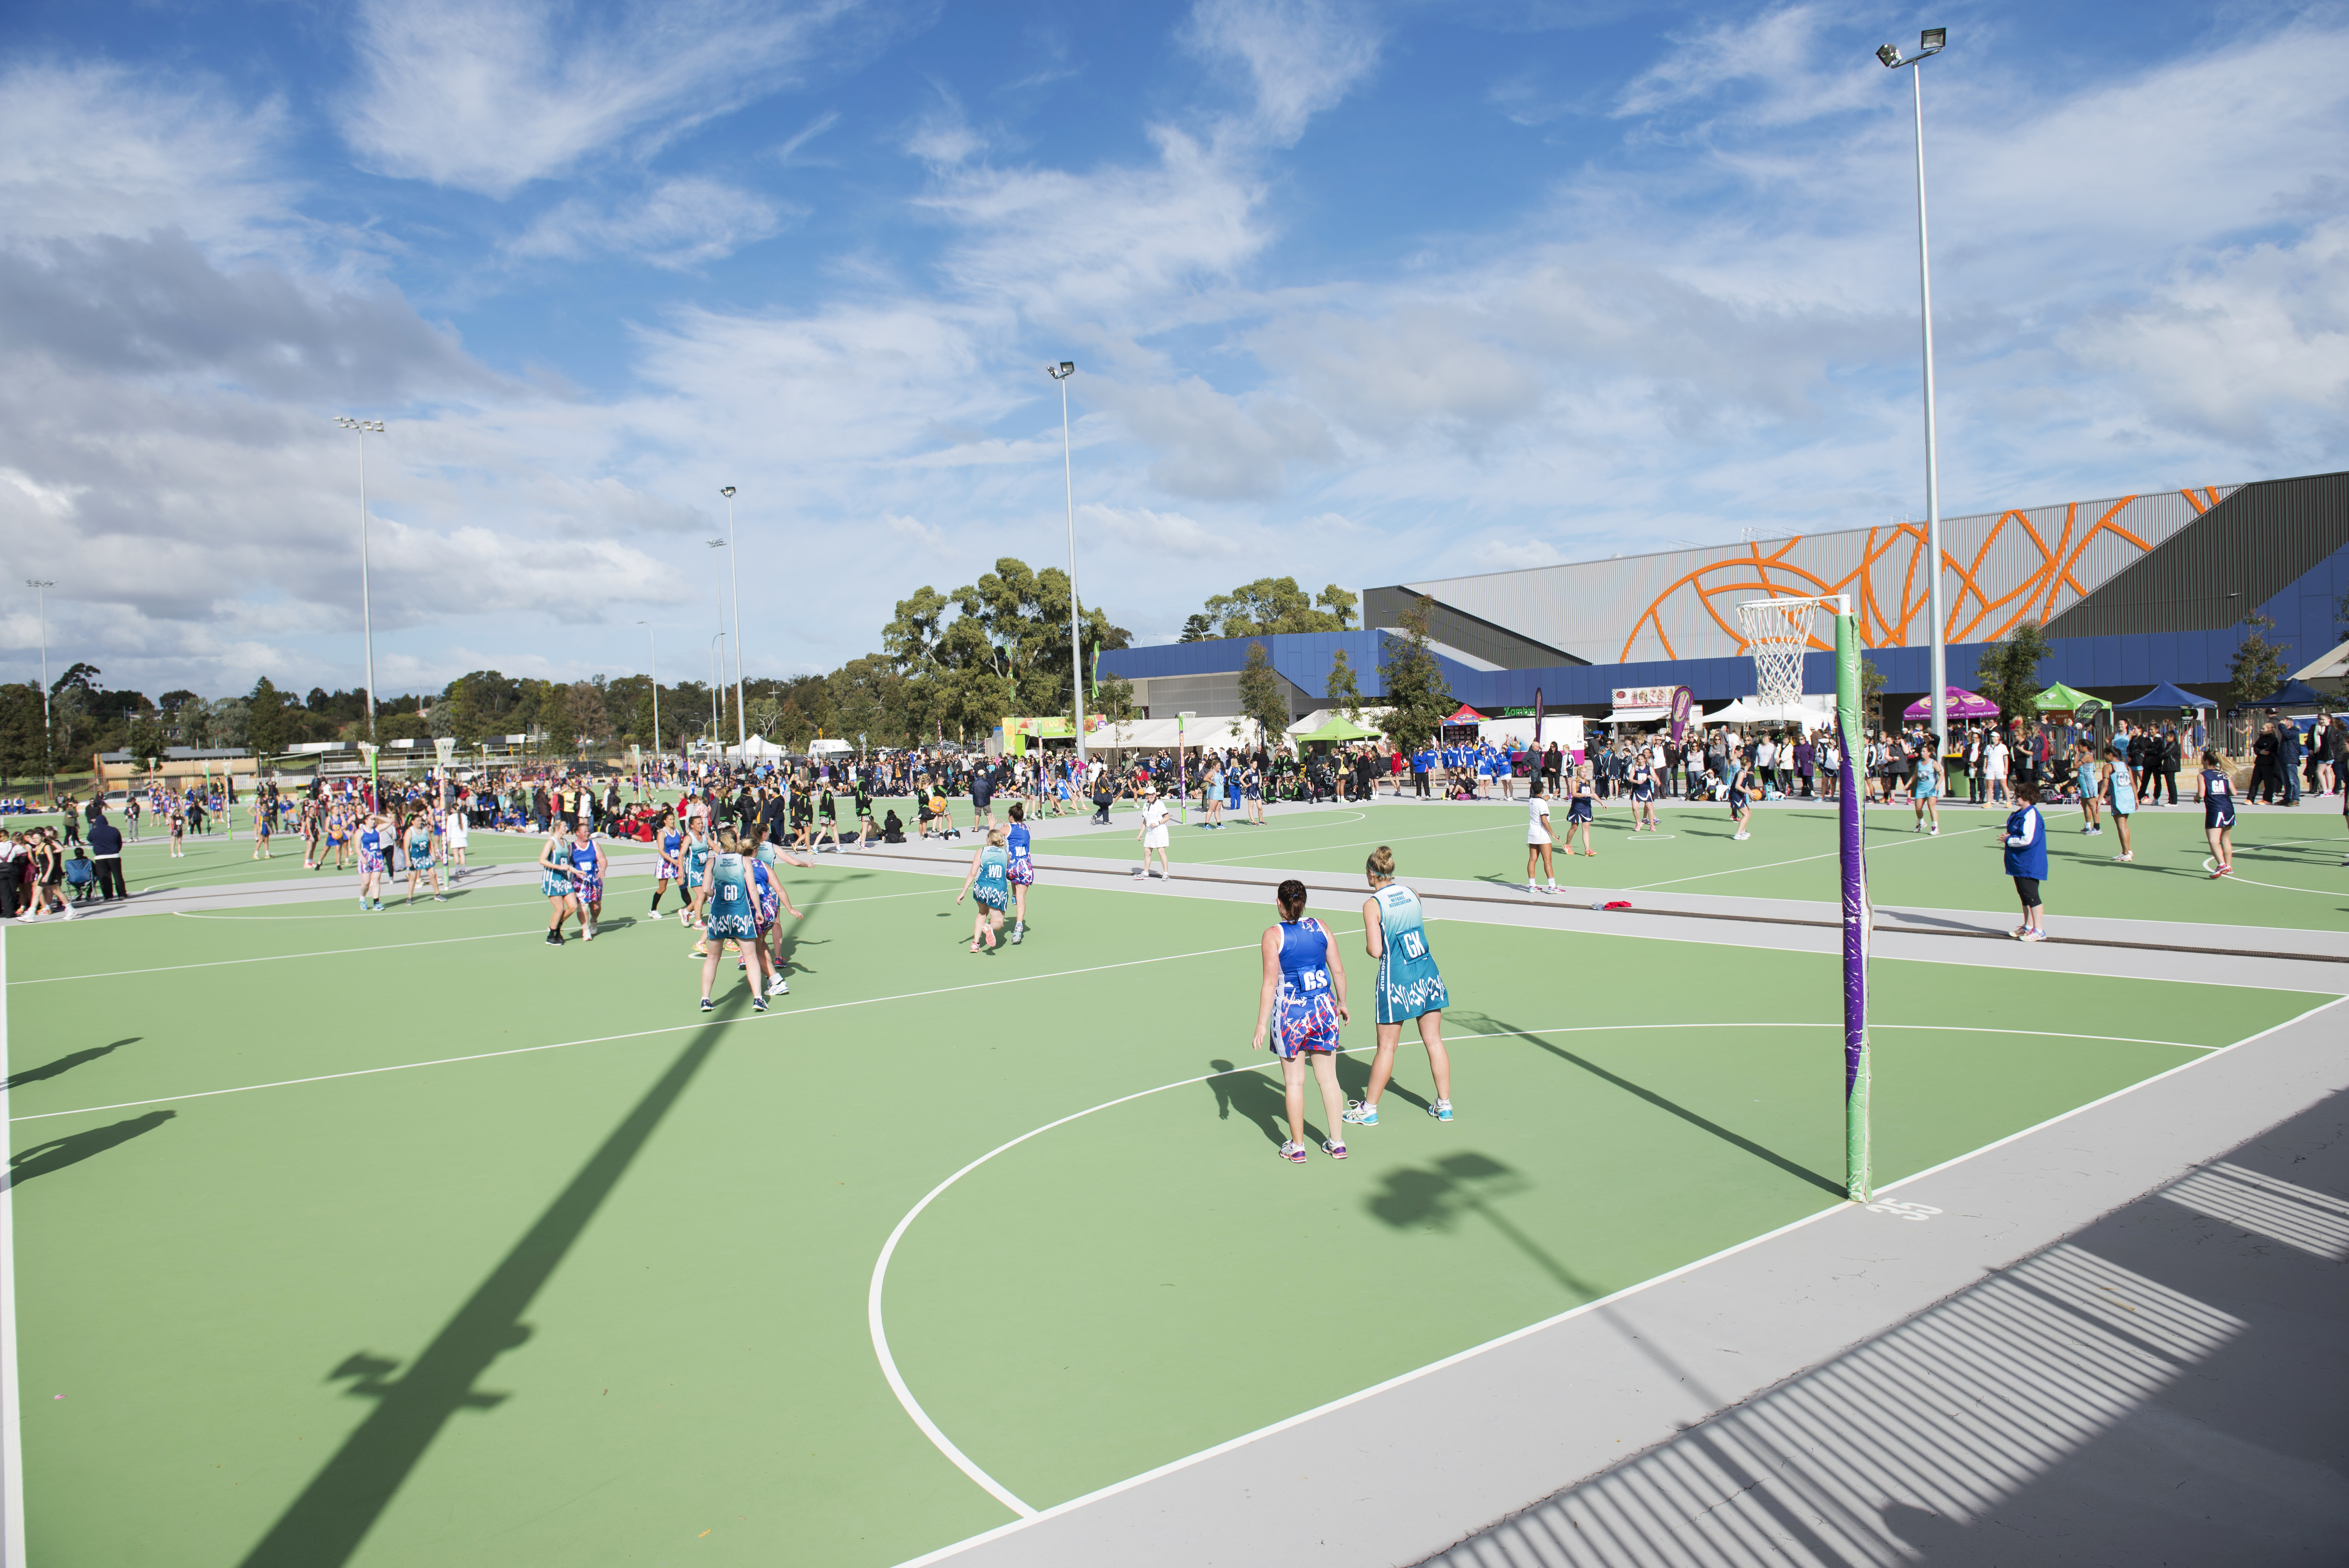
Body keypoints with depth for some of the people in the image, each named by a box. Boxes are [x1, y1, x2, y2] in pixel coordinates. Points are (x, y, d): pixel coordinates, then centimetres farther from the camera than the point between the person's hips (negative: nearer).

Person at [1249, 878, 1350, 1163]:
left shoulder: (1273, 935, -9)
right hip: (1324, 1008, 3)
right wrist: (1342, 1003, 21)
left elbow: (1271, 984, -12)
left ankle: (1296, 1146, 17)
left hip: (1290, 1012, -3)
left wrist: (1261, 1024, -7)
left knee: (1294, 1082, 8)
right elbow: (1339, 971, 5)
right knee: (1328, 1078, 13)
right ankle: (1337, 1143, 20)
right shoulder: (1320, 927, 2)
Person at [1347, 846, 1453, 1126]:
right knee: (1434, 1041, 10)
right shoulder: (1411, 893, 6)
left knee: (1387, 1047, 3)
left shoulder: (1372, 905, -10)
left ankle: (1369, 1109, 15)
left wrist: (1368, 943, 5)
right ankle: (1445, 1105, 17)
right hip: (1428, 974, 5)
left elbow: (1376, 951, -14)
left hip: (1396, 980, -5)